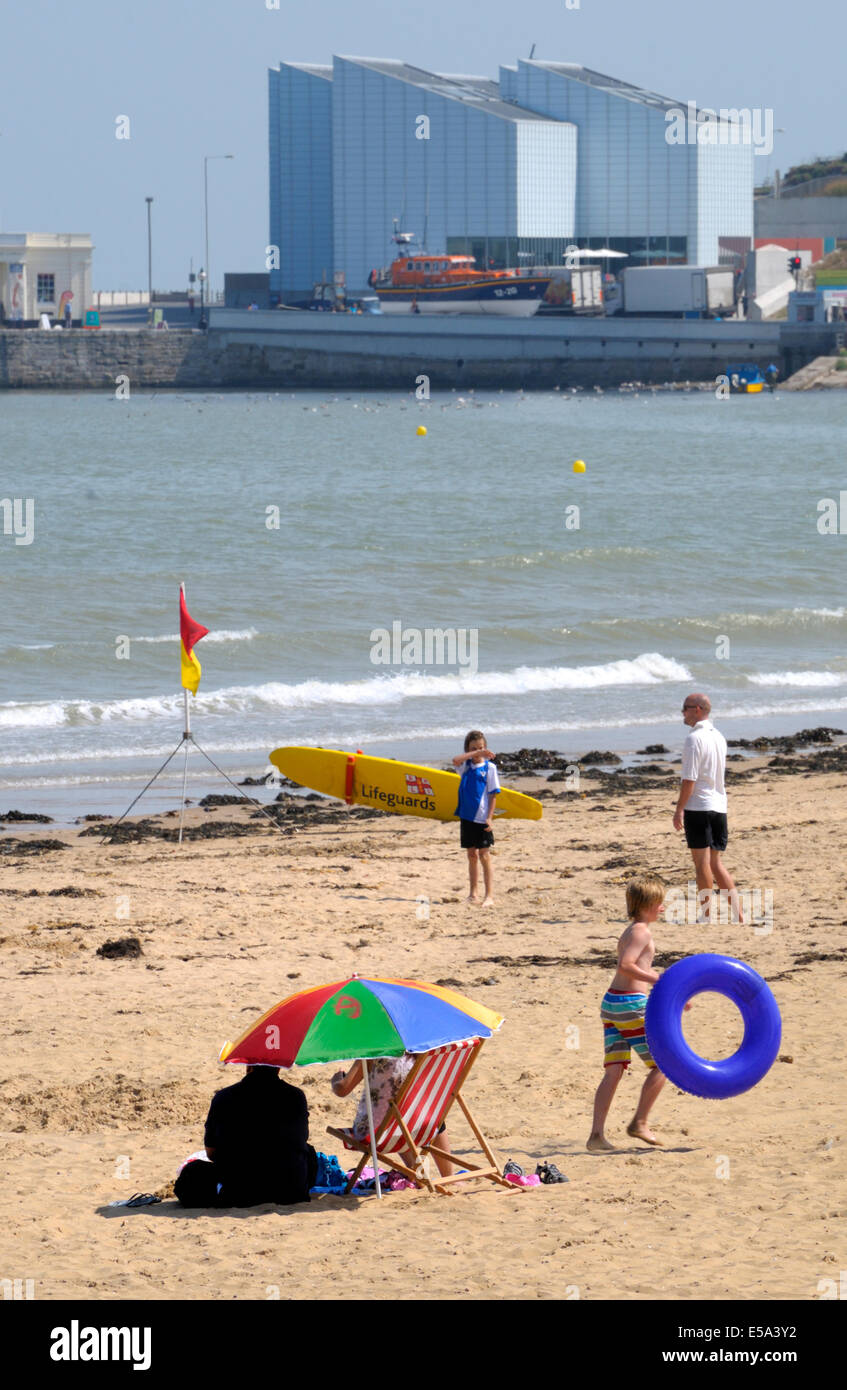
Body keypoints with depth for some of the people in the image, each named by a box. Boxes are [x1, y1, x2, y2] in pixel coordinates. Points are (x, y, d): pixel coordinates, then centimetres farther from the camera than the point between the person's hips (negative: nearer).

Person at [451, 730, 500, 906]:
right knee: (472, 855, 11)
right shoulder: (466, 765, 7)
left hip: (482, 818, -4)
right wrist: (476, 754, -18)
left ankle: (489, 895, 0)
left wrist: (489, 817, -11)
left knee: (484, 856, -3)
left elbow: (493, 794, -4)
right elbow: (456, 761, -16)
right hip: (467, 816, 4)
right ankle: (474, 893, 18)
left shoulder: (489, 767, -3)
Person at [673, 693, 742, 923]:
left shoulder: (695, 738, -13)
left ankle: (706, 915, 1)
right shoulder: (719, 737, 12)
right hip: (719, 806, 8)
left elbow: (689, 779, -16)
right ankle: (737, 912, 5)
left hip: (698, 806, -8)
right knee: (715, 863, 12)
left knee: (702, 862, -2)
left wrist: (679, 809, -11)